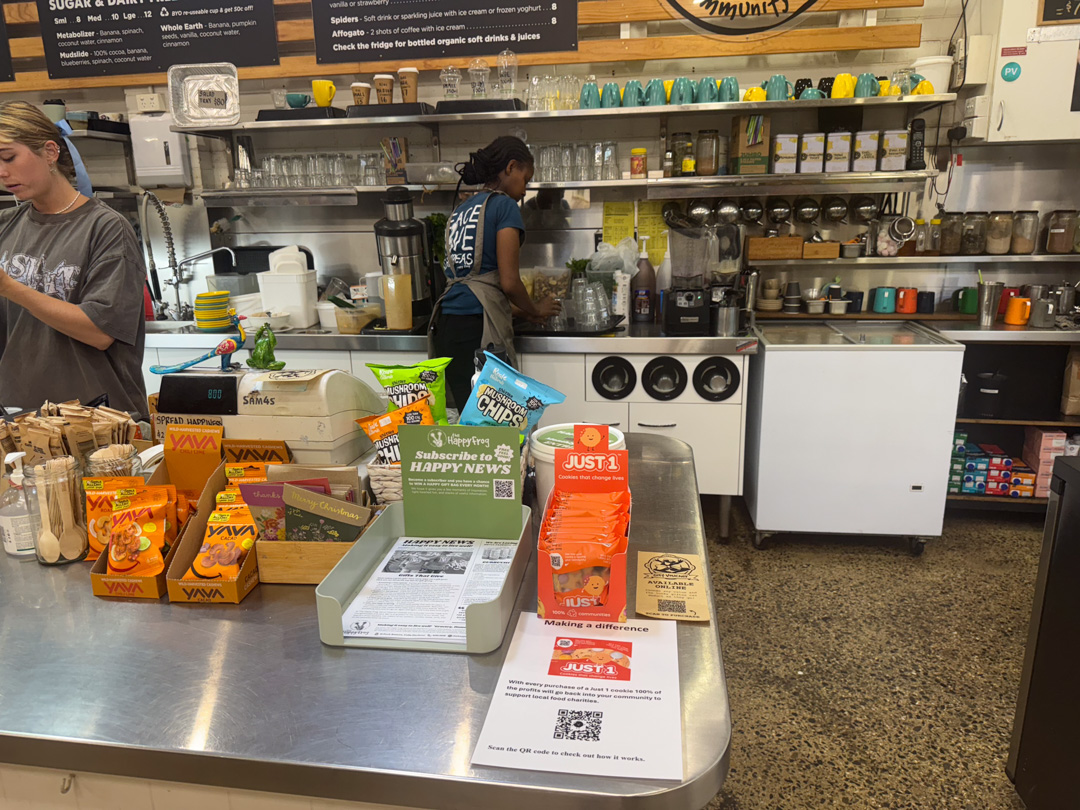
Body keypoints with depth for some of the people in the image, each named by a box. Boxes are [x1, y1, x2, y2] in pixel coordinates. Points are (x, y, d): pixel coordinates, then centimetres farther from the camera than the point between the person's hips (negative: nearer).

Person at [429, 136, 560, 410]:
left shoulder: (461, 209, 21)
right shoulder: (504, 205, -2)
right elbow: (508, 282, -9)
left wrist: (521, 311, 26)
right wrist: (536, 311, 11)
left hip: (445, 325, 8)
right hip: (477, 328, -8)